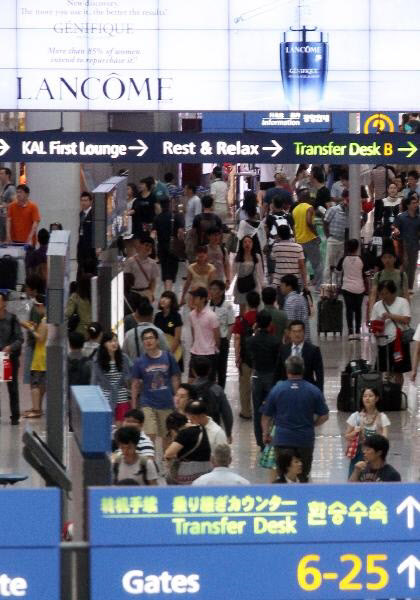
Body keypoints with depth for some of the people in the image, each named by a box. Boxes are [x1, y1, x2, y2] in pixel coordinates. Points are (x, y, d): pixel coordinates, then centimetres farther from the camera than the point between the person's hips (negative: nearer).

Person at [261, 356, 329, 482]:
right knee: (303, 476, 11)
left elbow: (266, 416, 3)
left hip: (282, 439, -1)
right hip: (306, 439, 1)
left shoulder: (277, 389, -3)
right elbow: (324, 416, 1)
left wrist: (266, 434, 19)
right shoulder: (314, 391, -3)